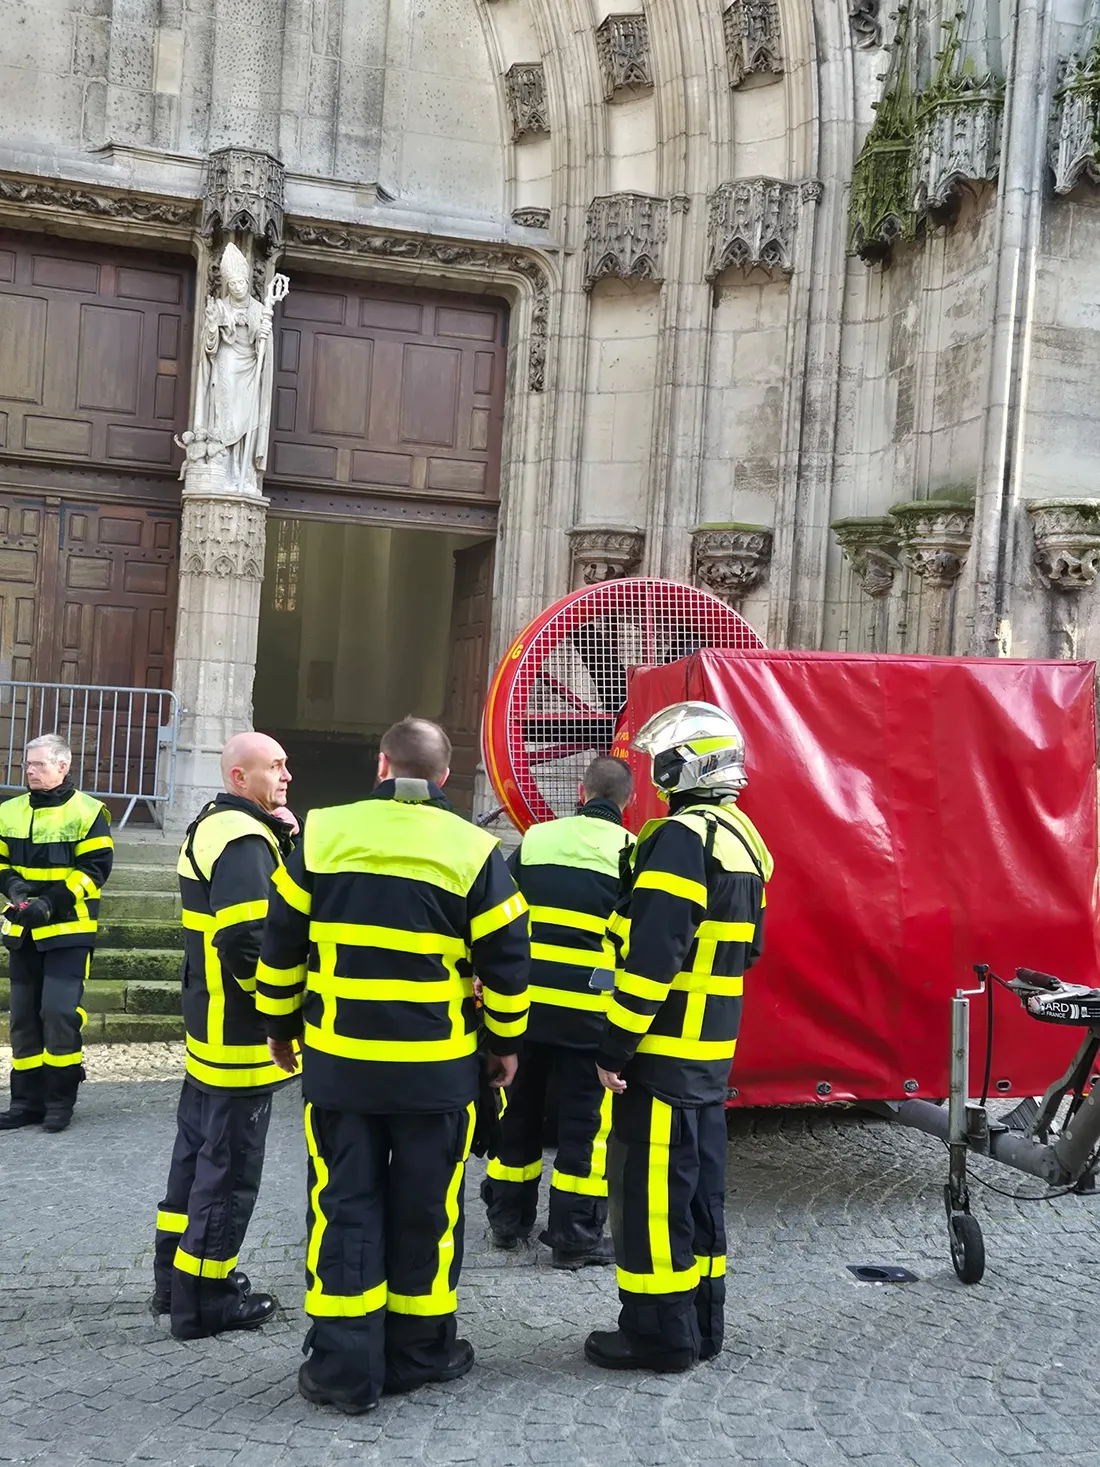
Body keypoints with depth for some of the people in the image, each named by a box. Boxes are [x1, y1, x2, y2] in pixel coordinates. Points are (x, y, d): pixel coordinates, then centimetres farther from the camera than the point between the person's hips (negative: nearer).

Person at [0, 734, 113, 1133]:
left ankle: (60, 1098, 3)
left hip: (68, 929, -5)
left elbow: (95, 869, -11)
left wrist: (51, 903, -19)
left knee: (58, 1010, -11)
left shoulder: (87, 812, -7)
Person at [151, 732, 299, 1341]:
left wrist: (282, 839, -1)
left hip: (207, 1027, 10)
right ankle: (205, 1300, 12)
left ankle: (175, 1277, 32)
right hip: (242, 1037, -10)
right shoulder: (245, 840, -21)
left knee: (197, 1149, 19)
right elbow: (246, 941, -30)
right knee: (230, 1168, 1)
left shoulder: (210, 827, 12)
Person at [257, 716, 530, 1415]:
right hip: (438, 1068, -1)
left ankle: (345, 1367, 13)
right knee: (426, 1208, 13)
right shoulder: (473, 850, -6)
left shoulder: (324, 834, -2)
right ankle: (419, 1349, 25)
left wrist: (282, 1024, 16)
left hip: (337, 1061, 1)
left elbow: (281, 943, 3)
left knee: (344, 1205, 9)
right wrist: (506, 1041, 12)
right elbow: (505, 960, -3)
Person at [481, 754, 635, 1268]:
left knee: (517, 1112, 16)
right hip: (589, 1013, -3)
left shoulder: (536, 839, 5)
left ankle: (508, 1218, 28)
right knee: (584, 1122, 6)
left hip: (521, 1003, 3)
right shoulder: (632, 852, -3)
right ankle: (575, 1236, 10)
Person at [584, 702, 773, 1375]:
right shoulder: (742, 838, 13)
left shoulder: (682, 838, -18)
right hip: (712, 1052, 10)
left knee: (650, 1192, 0)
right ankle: (701, 1322, 26)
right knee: (699, 1186, 16)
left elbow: (652, 954, -23)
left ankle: (659, 1333, 8)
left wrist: (617, 1045, -19)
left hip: (663, 1052, -10)